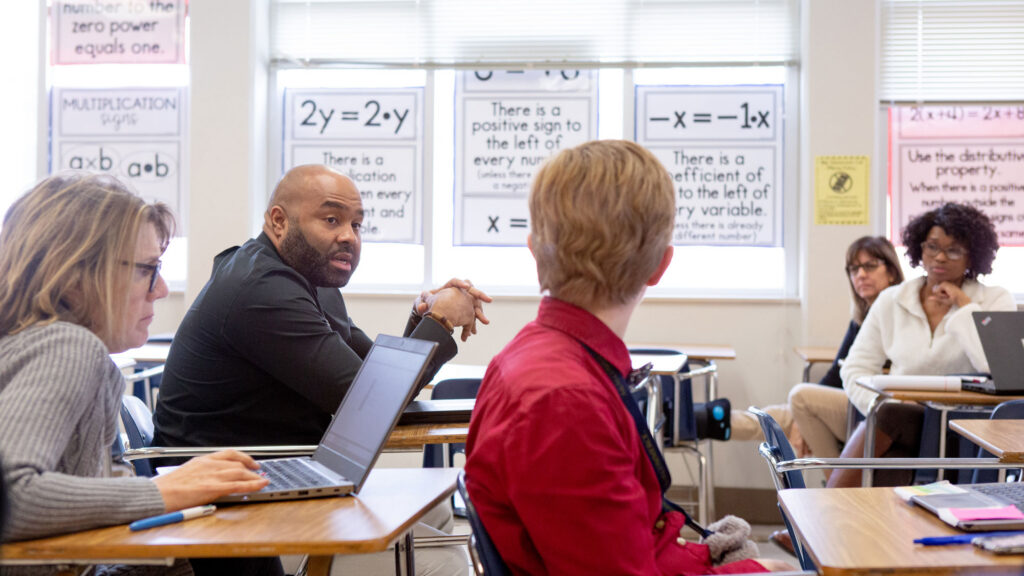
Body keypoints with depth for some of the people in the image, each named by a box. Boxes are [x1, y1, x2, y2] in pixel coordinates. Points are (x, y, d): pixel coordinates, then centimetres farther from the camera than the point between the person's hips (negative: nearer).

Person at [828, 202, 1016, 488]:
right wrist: (884, 408, -12)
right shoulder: (891, 300, 13)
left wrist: (964, 305, -8)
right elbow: (855, 369, 8)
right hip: (899, 422, 3)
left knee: (889, 419, -33)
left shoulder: (995, 301, 5)